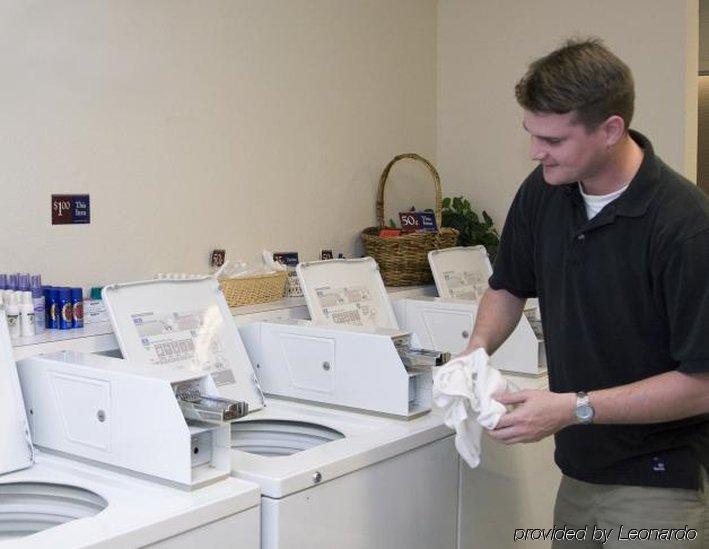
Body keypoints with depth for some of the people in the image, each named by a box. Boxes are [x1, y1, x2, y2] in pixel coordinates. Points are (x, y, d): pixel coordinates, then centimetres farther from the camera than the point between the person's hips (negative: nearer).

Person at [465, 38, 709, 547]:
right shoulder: (542, 190, -4)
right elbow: (509, 286, 12)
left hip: (660, 481, -6)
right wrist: (477, 350, -7)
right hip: (579, 468, 6)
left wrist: (574, 409, -24)